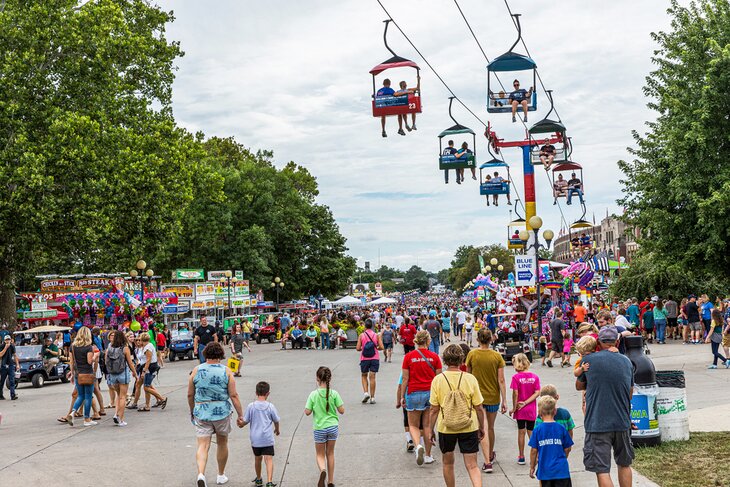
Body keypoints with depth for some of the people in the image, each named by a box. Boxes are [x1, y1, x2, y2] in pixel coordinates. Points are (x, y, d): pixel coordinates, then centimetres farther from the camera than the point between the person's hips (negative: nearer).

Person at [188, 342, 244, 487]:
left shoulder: (196, 371, -2)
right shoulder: (226, 371, -6)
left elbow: (190, 395, 4)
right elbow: (233, 395, -8)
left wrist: (192, 411, 20)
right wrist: (240, 415, -2)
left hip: (201, 413, 0)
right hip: (222, 412, 0)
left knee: (203, 446, 0)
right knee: (222, 443, 19)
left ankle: (201, 473, -24)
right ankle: (221, 475, 31)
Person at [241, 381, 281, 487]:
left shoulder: (251, 406, -5)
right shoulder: (270, 406, -5)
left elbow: (245, 421, -2)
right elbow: (276, 421, 7)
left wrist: (240, 425, 21)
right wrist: (277, 430, 28)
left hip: (255, 439, 2)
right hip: (267, 439, -2)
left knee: (257, 459, 19)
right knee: (269, 459, -6)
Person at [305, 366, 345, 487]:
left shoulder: (314, 395, -12)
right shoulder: (334, 393, -9)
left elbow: (307, 412, -9)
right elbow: (342, 410, -7)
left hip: (319, 428, -2)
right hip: (333, 427, 2)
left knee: (320, 454, 12)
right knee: (330, 453, 17)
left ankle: (323, 470, -20)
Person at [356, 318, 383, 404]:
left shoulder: (361, 335, -4)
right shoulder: (377, 335, -2)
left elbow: (358, 348, -8)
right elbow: (381, 347, -7)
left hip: (364, 359, -1)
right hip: (375, 358, 1)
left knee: (364, 376, 17)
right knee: (372, 377, 2)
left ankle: (365, 392, -2)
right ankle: (372, 398, 3)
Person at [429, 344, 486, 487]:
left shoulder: (438, 380, -9)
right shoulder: (470, 379, -8)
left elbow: (434, 409, -6)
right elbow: (479, 408, -4)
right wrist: (482, 427, 10)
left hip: (445, 428, 0)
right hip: (469, 428, 0)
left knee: (448, 463, 21)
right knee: (472, 466, 4)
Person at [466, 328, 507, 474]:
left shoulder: (472, 354, -8)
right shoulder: (497, 356, -8)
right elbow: (501, 380, -8)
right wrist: (504, 401, -2)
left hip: (477, 395, -2)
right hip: (493, 396, 2)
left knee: (483, 429, -3)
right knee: (490, 427, 19)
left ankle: (487, 462, -11)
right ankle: (490, 455, 38)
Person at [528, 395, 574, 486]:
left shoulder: (537, 429, -7)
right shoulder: (561, 428, -3)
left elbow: (534, 451, -4)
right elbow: (567, 449, 5)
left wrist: (532, 467, 10)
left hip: (545, 470, 0)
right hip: (561, 469, 0)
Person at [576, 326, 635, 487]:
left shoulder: (589, 360, -4)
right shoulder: (627, 362, 6)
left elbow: (579, 386, 11)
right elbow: (630, 393, 16)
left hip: (597, 424, -4)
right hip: (622, 422, 4)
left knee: (602, 471, -3)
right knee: (624, 464, 22)